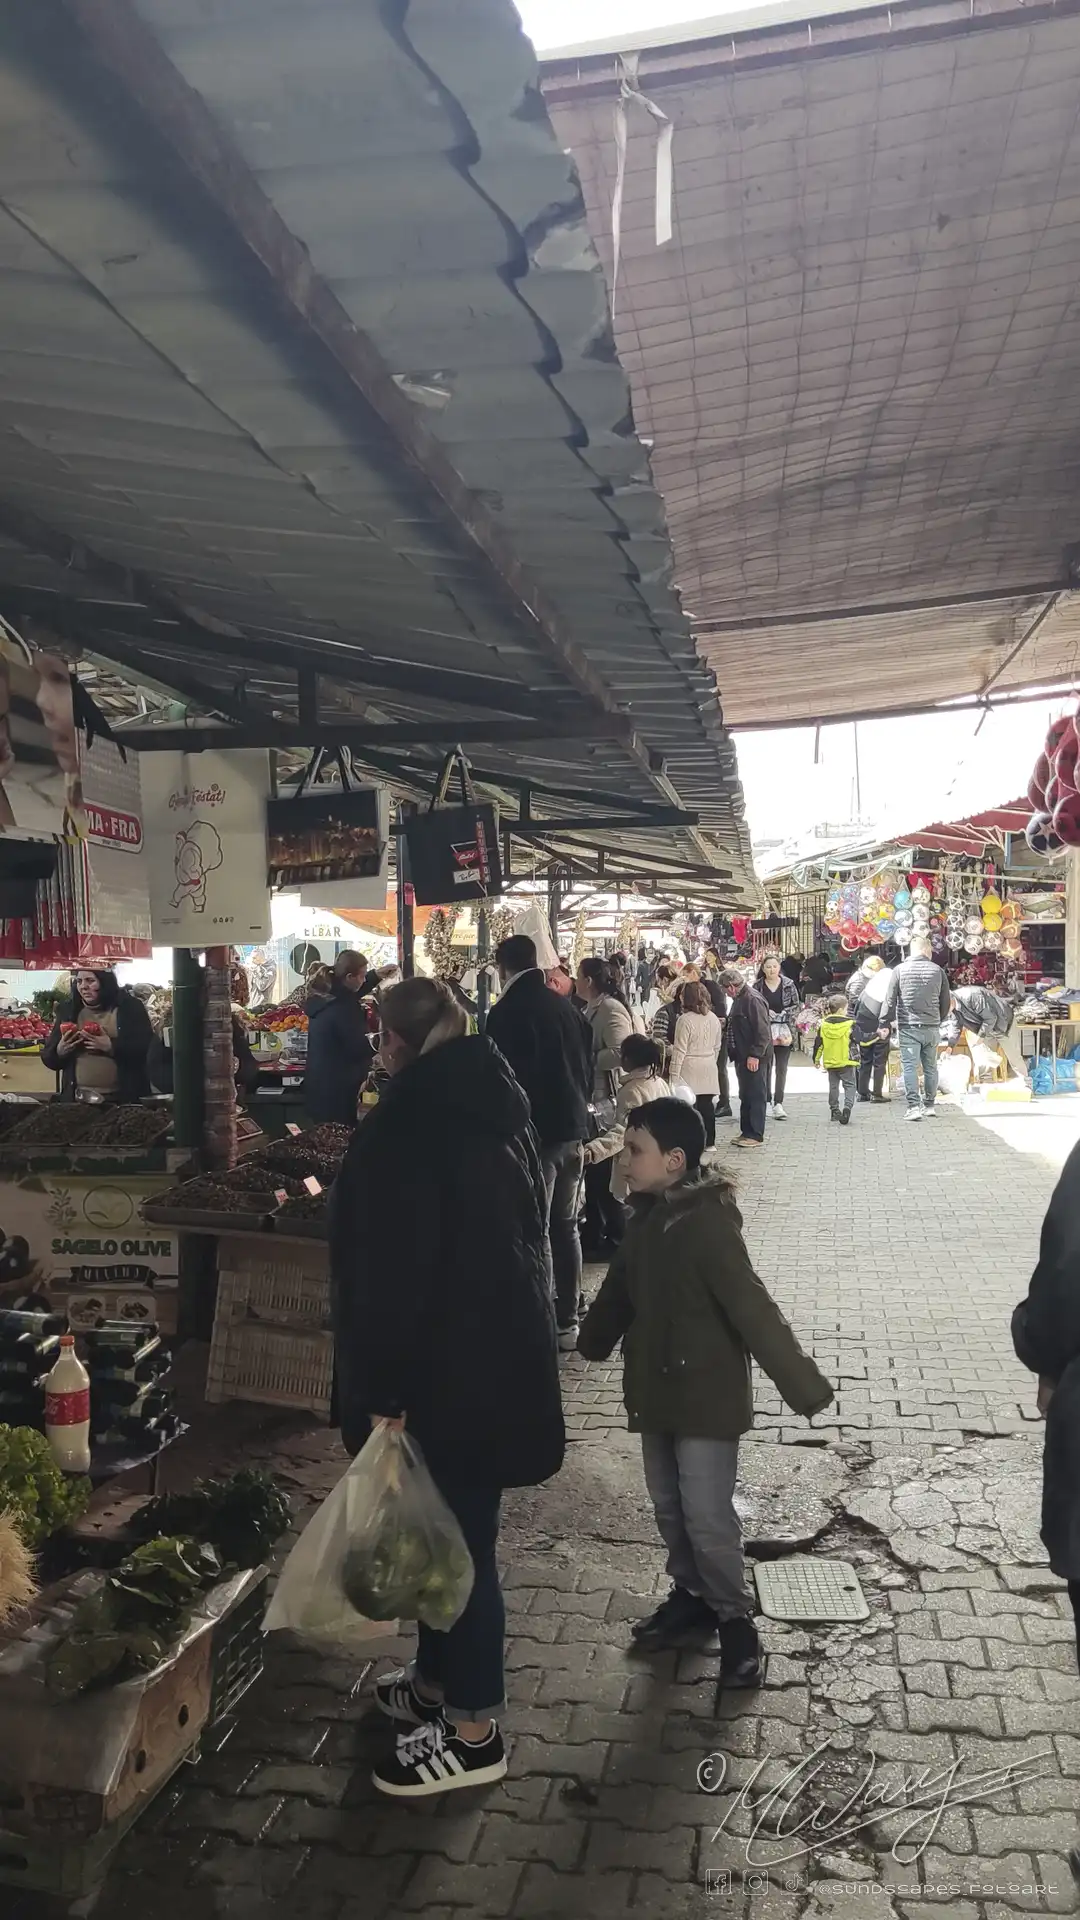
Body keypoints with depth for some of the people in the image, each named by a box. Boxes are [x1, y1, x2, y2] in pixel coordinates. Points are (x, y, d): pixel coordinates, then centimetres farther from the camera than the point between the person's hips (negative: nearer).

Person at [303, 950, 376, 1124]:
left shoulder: (323, 996, 4)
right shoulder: (343, 1008, -24)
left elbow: (349, 994, 25)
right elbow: (358, 1049, -20)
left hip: (320, 1084, 9)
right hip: (336, 1090, -9)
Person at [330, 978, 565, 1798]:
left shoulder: (404, 1128, -19)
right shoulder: (499, 1110, 7)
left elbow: (391, 1272, -23)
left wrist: (383, 1394, -18)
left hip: (447, 1369, -9)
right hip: (504, 1355, 9)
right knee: (457, 1530, 21)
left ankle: (474, 1732, 19)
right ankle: (440, 1682, 37)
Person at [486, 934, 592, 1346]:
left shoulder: (506, 1012, -12)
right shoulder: (567, 1006, 8)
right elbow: (588, 1066, 13)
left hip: (534, 1130, -7)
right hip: (572, 1126, 7)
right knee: (565, 1226, 14)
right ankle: (568, 1320, 21)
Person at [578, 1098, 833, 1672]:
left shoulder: (708, 1224, -24)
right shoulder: (649, 1218, 0)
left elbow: (752, 1309, -25)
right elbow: (620, 1289, 16)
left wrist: (802, 1384, -24)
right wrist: (593, 1341, 30)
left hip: (707, 1394, -8)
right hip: (657, 1389, 8)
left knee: (707, 1515, 0)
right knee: (668, 1506, 18)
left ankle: (734, 1618, 21)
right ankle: (692, 1596, 37)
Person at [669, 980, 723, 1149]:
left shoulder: (685, 1020, -14)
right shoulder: (714, 1019, 5)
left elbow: (679, 1050, -14)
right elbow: (717, 1047, 14)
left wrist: (674, 1075, -10)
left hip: (690, 1069, -6)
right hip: (709, 1069, 6)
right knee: (707, 1103, 11)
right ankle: (709, 1141, 17)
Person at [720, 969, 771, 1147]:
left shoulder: (753, 1000, -17)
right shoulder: (739, 999, 15)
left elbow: (762, 1031, -22)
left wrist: (755, 1055, -23)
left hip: (754, 1058, -10)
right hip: (742, 1056, 10)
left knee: (756, 1096, -3)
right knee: (745, 1096, 14)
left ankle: (755, 1135, 2)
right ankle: (746, 1132, 21)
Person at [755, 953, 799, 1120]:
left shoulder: (789, 985, 2)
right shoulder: (757, 986, 1)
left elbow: (795, 1006, 3)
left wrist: (780, 1016, -9)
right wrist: (766, 1014, -12)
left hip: (784, 1032, 0)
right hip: (763, 1032, 0)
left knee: (781, 1069, -2)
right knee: (766, 1067, 4)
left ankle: (778, 1104, -2)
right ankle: (766, 1101, 12)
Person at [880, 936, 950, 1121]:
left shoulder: (901, 969, -3)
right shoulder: (937, 970, 3)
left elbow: (890, 1000, -5)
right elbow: (946, 1001, 9)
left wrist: (885, 1024, 0)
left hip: (908, 1028, -2)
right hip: (931, 1028, 3)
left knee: (910, 1067, -3)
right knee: (930, 1067, 14)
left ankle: (913, 1106, -12)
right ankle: (929, 1105, 23)